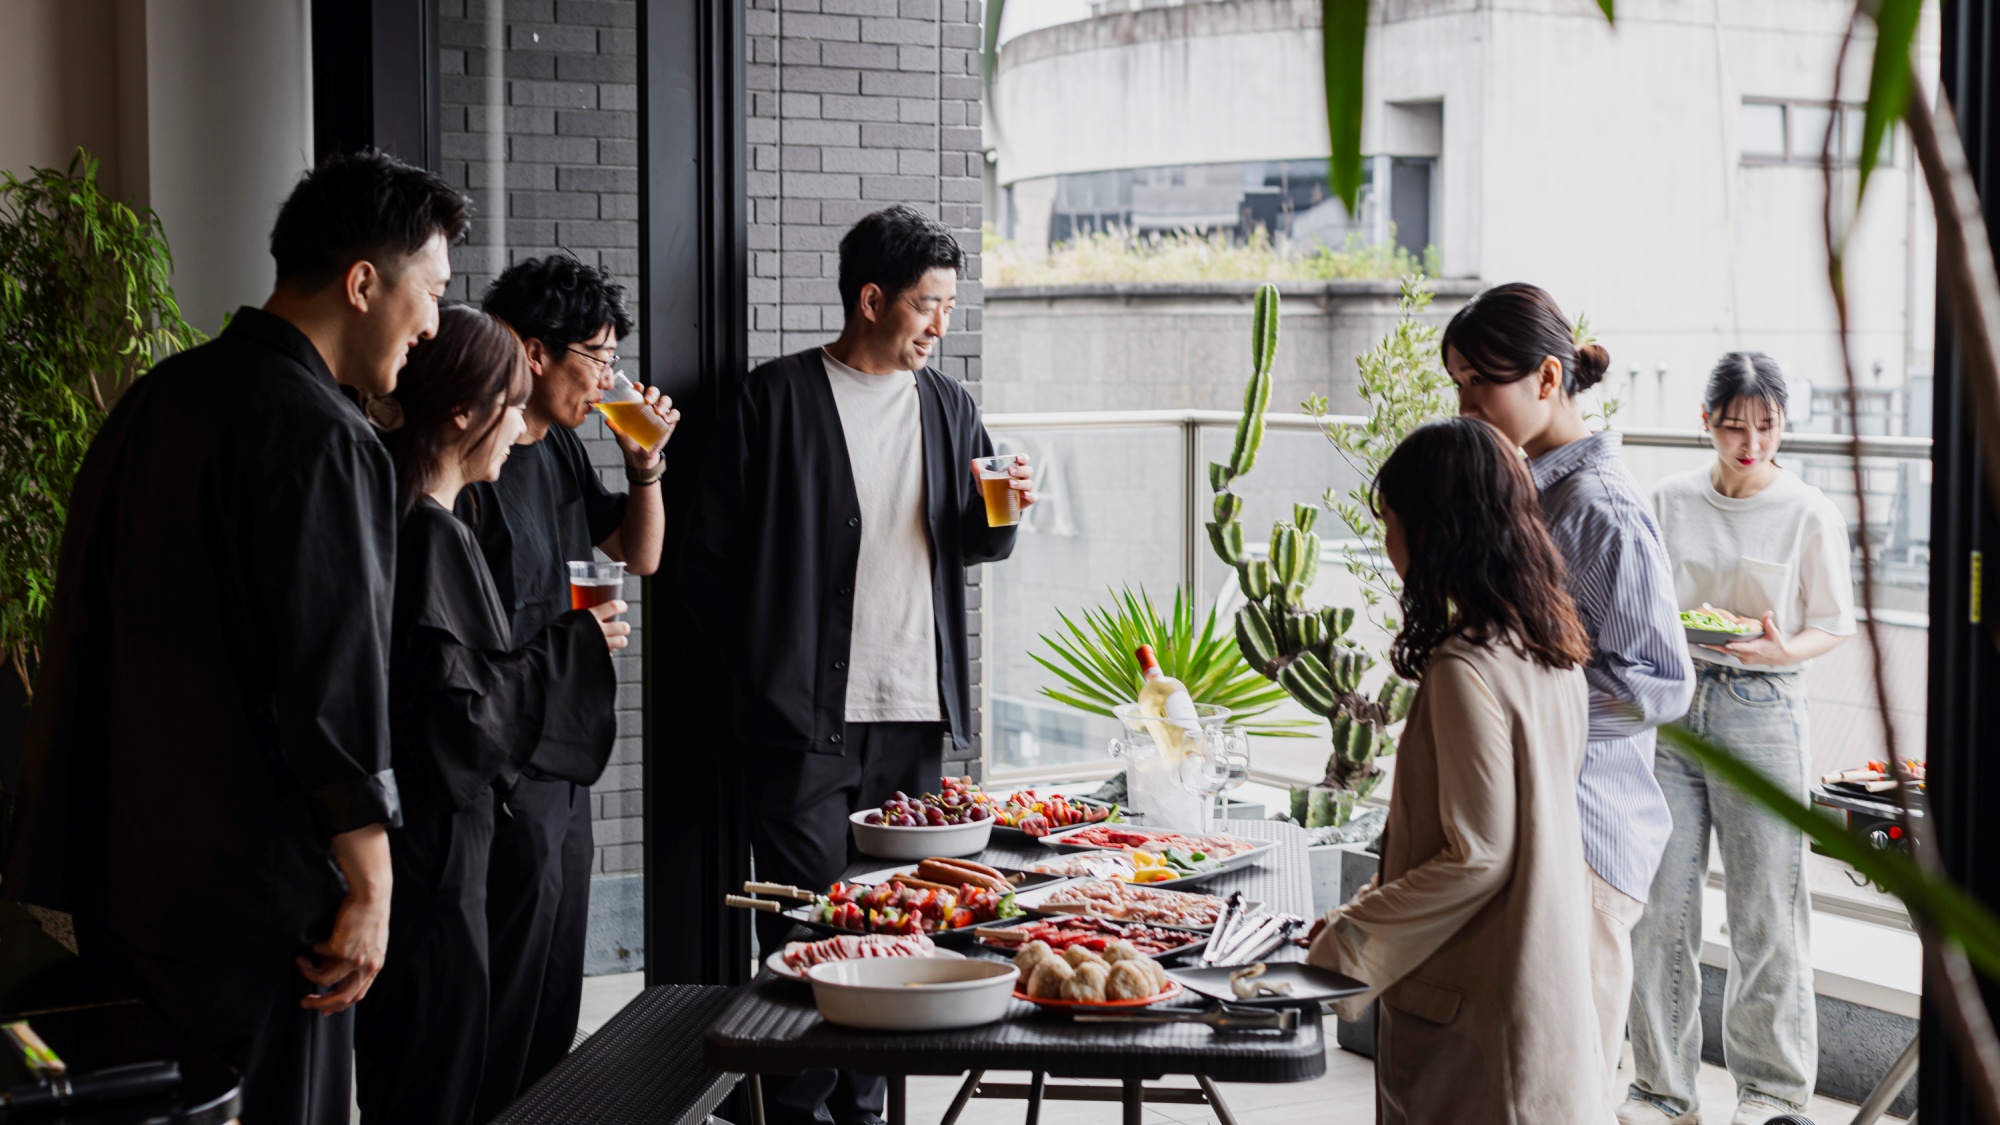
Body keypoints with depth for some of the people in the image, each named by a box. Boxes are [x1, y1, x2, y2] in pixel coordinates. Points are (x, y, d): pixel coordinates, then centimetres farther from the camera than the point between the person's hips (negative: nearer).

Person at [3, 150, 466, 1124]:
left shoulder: (157, 398, 10)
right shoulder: (320, 440, -18)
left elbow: (85, 619, 15)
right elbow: (335, 676, -20)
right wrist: (369, 886, -12)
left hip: (117, 866, 9)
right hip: (253, 895, -9)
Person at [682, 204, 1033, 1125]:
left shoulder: (947, 406, 13)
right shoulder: (777, 399, -4)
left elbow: (974, 544, 20)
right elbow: (710, 556, -2)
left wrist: (1000, 511, -2)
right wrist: (762, 665, -4)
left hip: (916, 712, 5)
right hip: (807, 714, -5)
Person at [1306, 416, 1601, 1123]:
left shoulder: (1465, 669, -21)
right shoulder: (1551, 648, 6)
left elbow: (1477, 856, -20)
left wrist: (1346, 944, -12)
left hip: (1476, 1004, -9)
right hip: (1549, 979, 9)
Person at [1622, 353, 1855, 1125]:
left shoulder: (1811, 515, -1)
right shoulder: (1670, 502, 6)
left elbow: (1836, 624, 3)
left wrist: (1784, 649, -17)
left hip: (1761, 709, -2)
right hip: (1670, 705, 3)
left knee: (1764, 910, 3)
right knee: (1660, 903, 3)